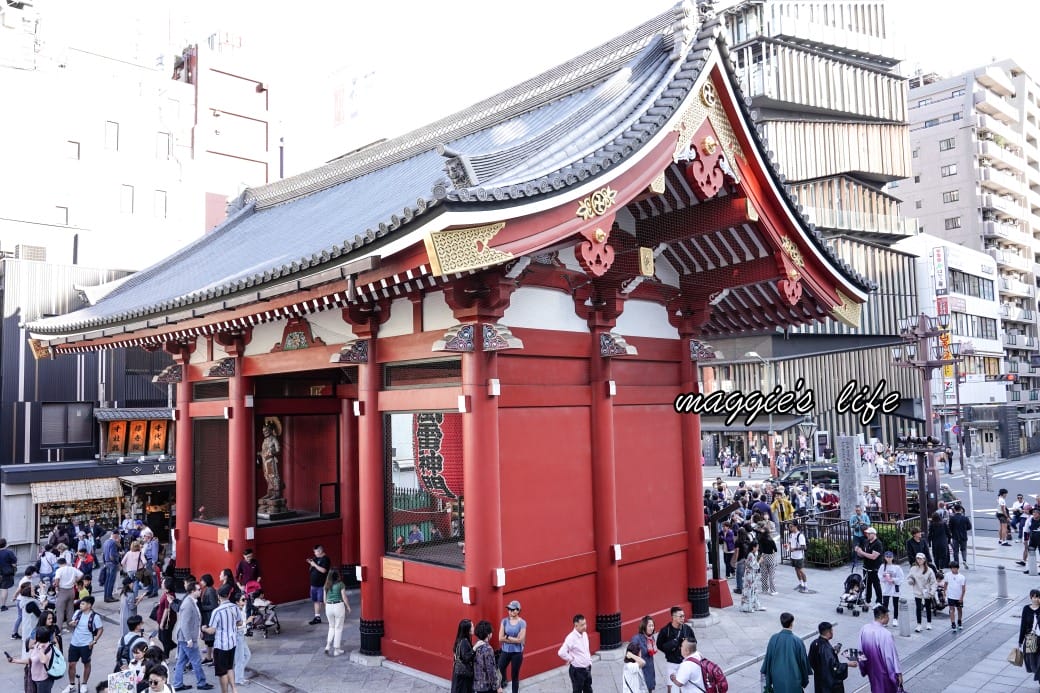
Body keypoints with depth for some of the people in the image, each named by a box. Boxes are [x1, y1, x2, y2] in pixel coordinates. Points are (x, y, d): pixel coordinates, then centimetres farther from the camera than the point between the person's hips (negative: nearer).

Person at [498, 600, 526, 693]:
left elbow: (520, 640, -16)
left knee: (515, 676, 8)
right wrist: (514, 639, -13)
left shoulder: (522, 623, -9)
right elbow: (500, 638, -7)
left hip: (517, 652, -2)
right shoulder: (504, 621, -2)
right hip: (505, 651, 2)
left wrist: (507, 637, -11)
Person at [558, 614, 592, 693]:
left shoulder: (585, 634, 2)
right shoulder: (571, 637, -23)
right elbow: (561, 653, -31)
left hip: (587, 669, 7)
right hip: (577, 670, -7)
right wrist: (571, 660, -18)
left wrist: (589, 660, 9)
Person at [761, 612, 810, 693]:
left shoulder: (774, 638, -9)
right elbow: (803, 662, -6)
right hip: (793, 680, -2)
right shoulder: (798, 641, -15)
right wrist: (805, 681, 9)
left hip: (778, 679, 3)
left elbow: (768, 658, -2)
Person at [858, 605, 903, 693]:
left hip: (871, 669, 5)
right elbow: (892, 655, -21)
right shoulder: (885, 634, -28)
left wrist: (863, 668, 15)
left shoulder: (864, 629, -9)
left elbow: (861, 650, 2)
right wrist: (898, 672, -10)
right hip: (884, 671, -5)